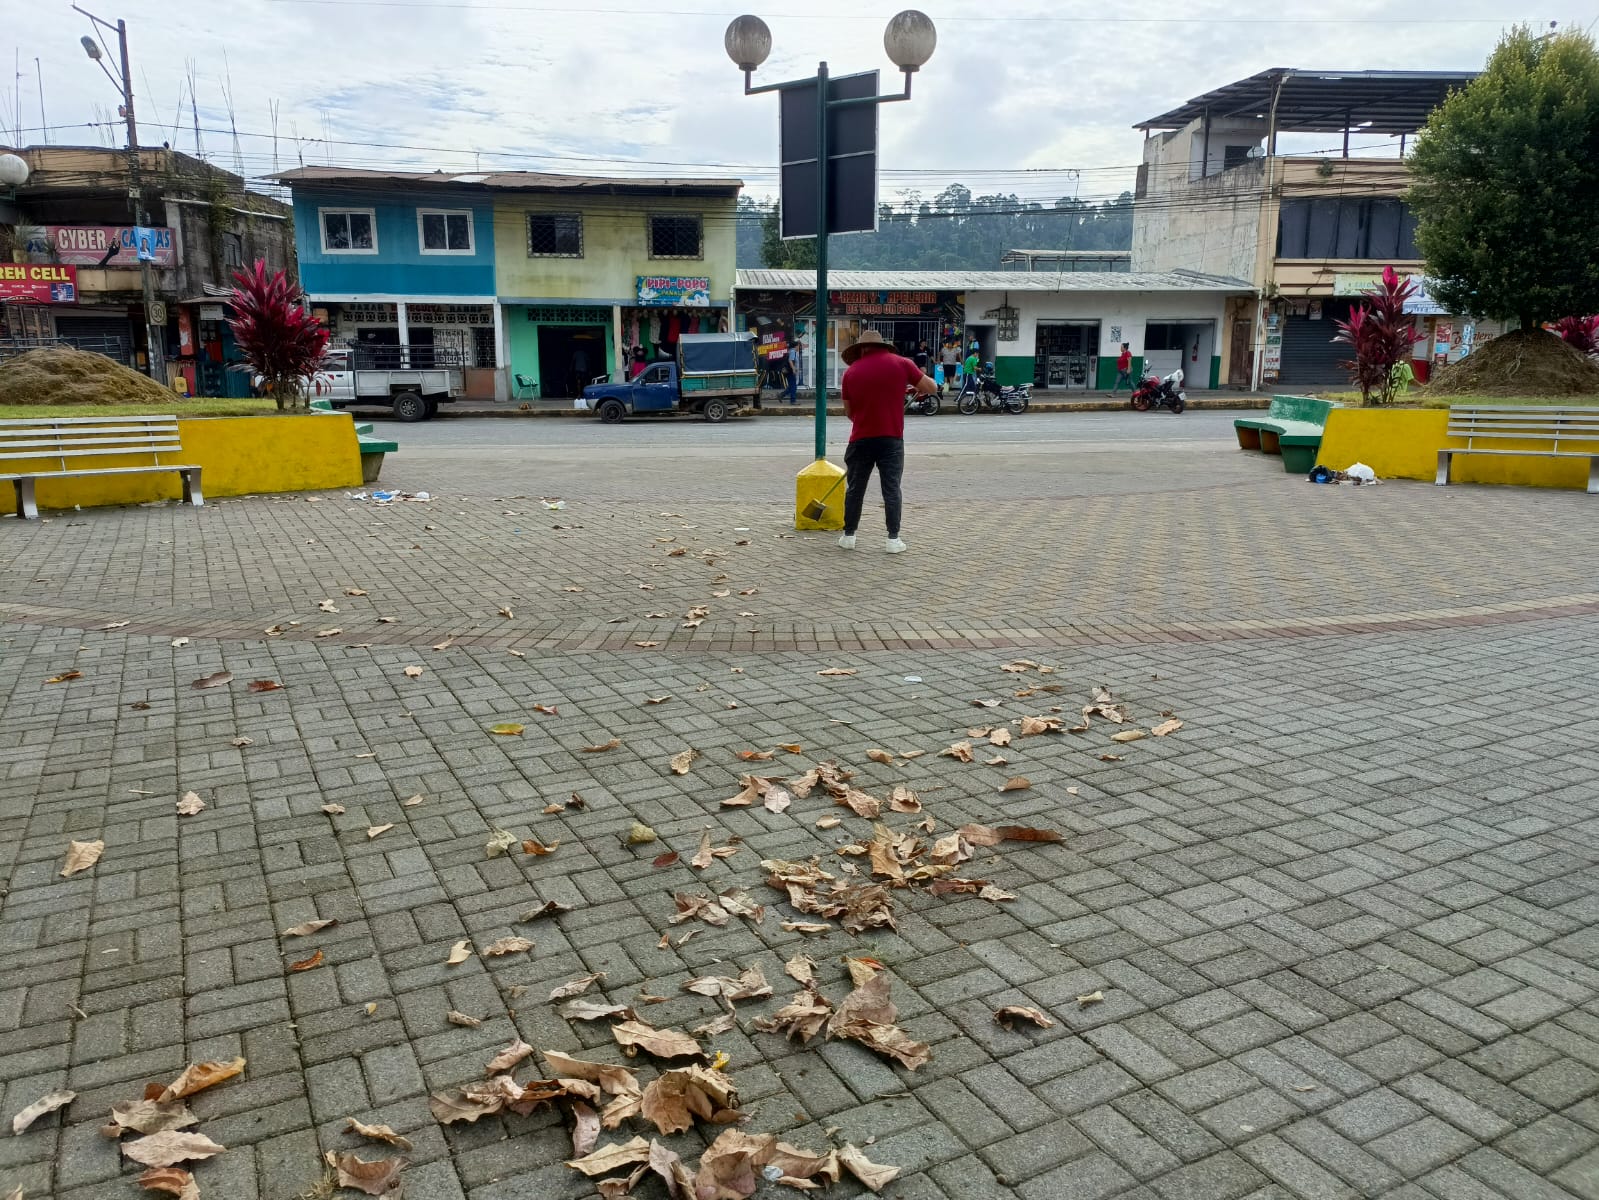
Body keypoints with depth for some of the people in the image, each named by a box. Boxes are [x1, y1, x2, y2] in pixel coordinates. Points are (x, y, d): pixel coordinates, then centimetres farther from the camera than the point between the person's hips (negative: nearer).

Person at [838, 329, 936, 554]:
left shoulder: (851, 371, 5)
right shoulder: (901, 363, -1)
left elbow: (848, 412, 12)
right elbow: (931, 387, 3)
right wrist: (919, 388, 24)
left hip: (861, 438, 1)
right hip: (892, 438, -1)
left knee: (855, 489, 11)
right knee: (891, 489, 4)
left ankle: (848, 535, 17)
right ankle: (893, 539, 2)